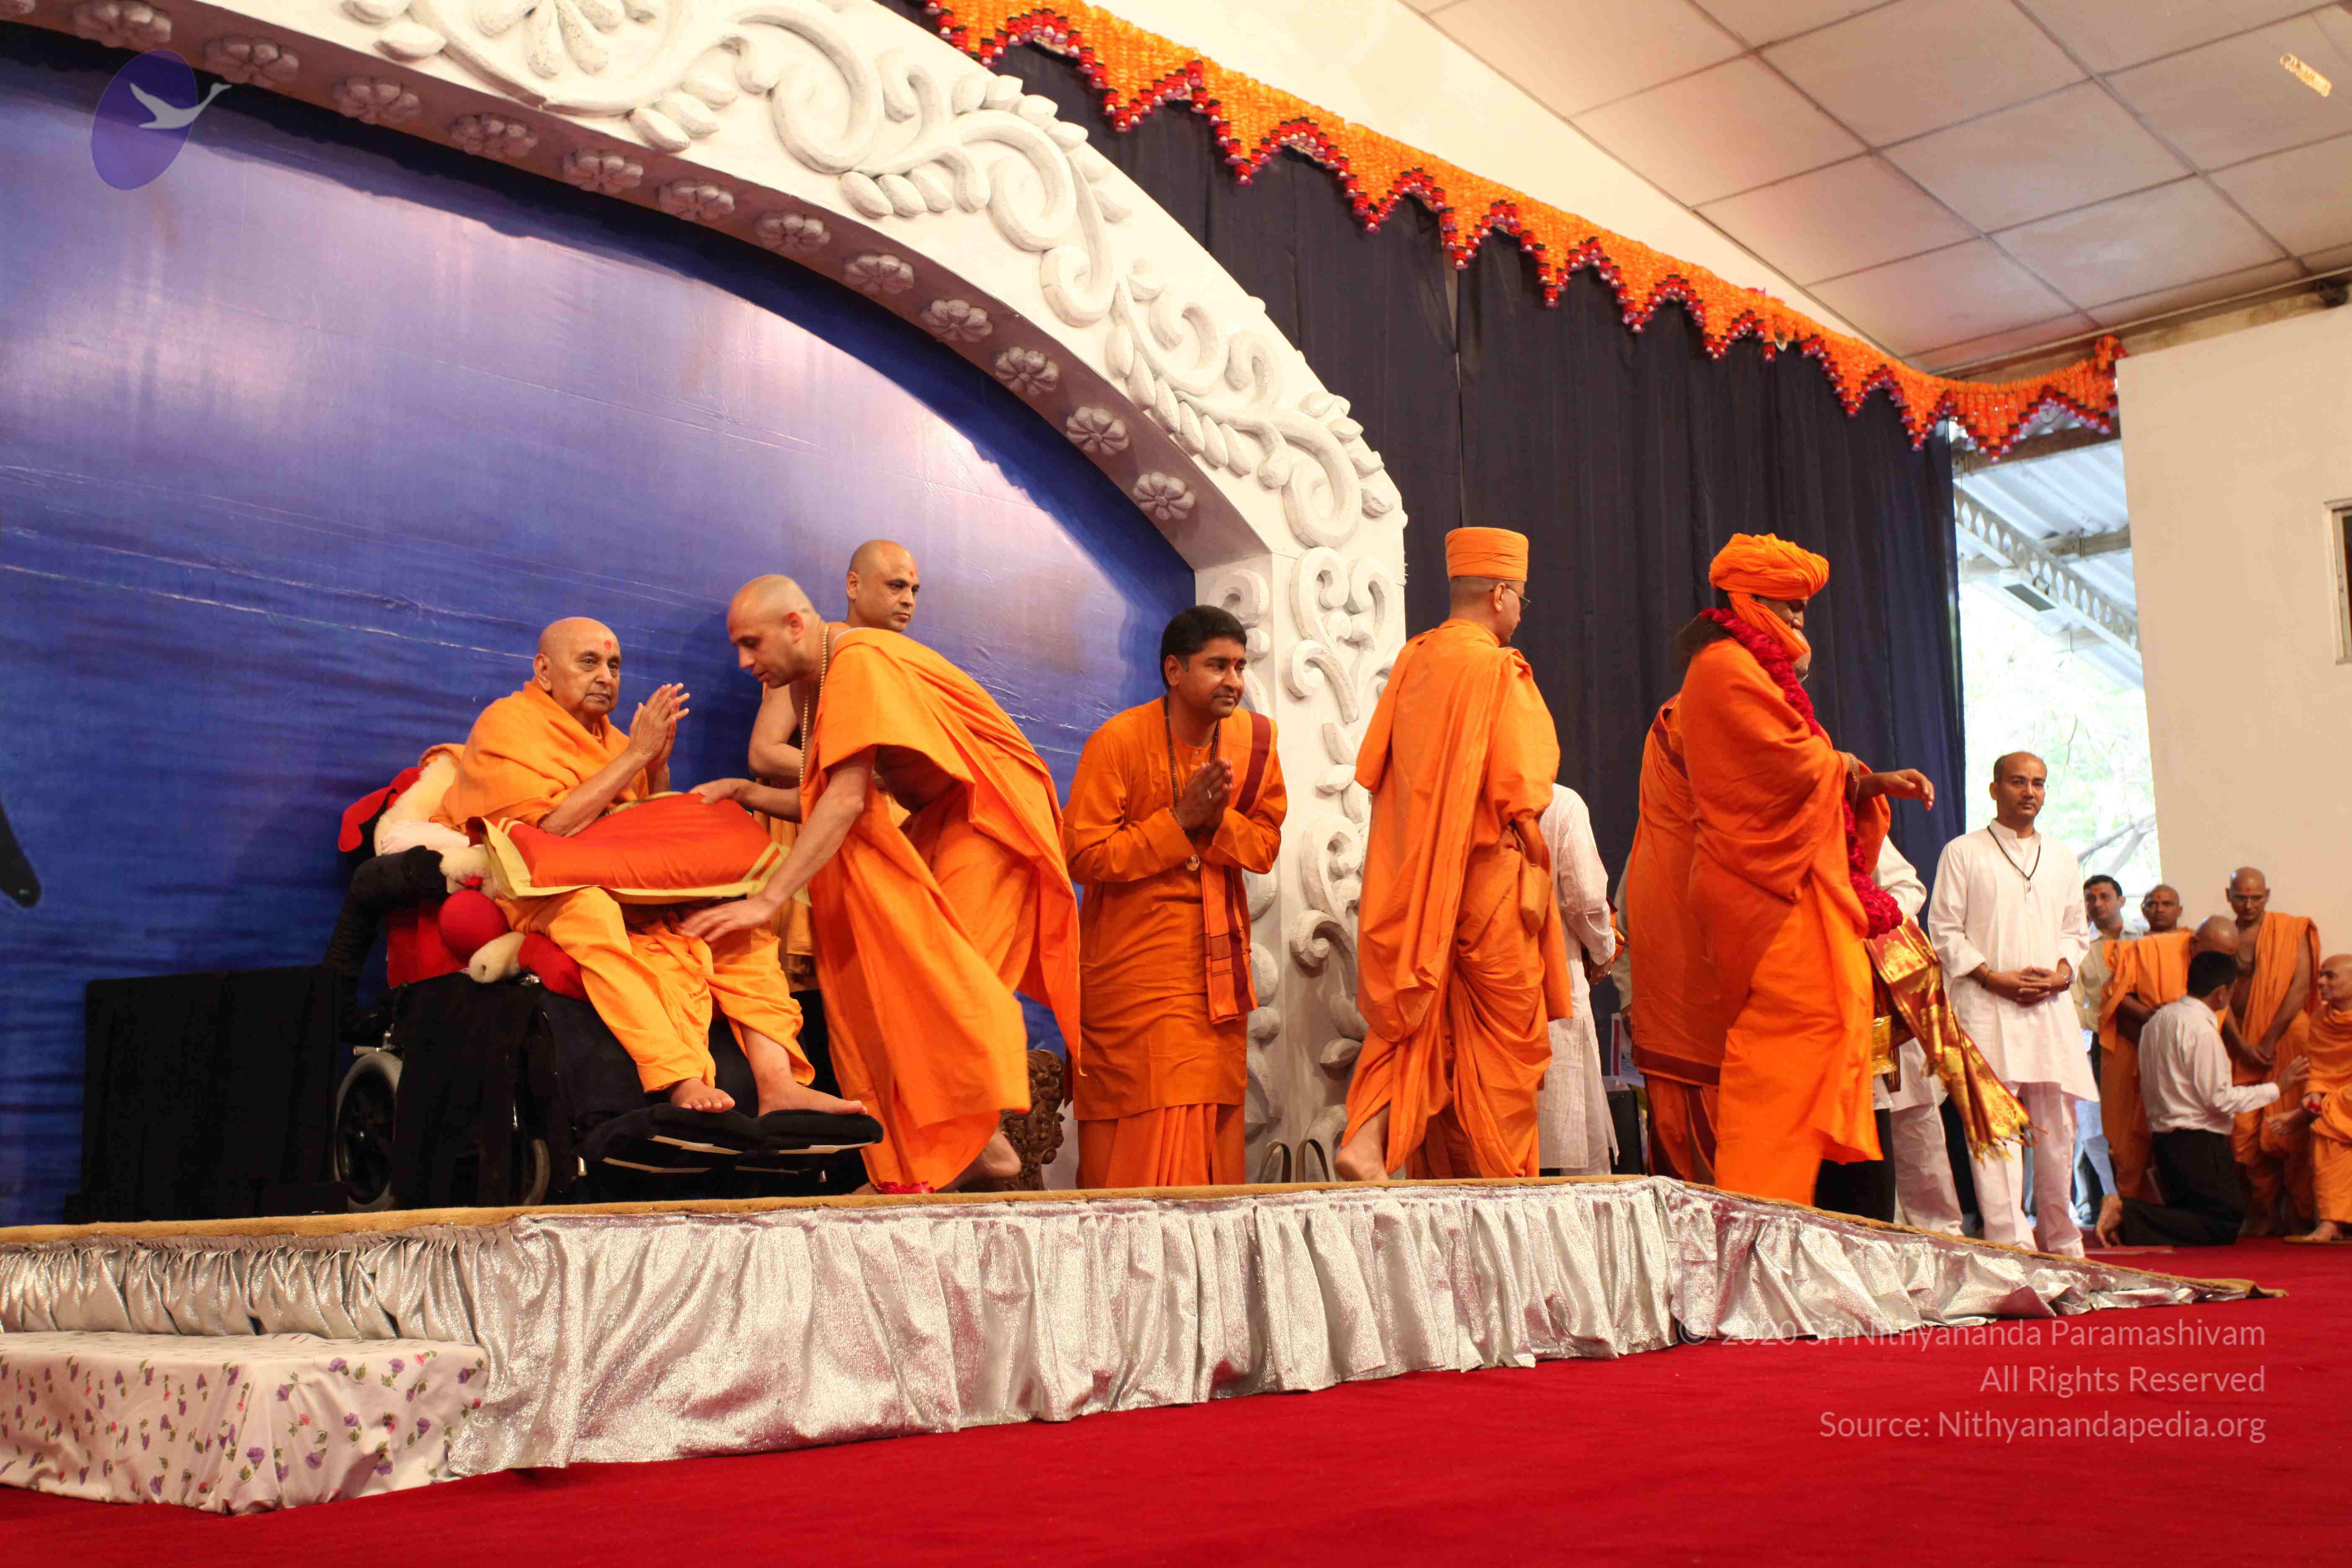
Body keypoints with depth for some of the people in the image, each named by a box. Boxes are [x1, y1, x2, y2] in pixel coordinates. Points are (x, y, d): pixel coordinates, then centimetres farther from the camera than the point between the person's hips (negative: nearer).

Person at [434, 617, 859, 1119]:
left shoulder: (608, 736, 20)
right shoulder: (507, 722, -1)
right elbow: (552, 826, -16)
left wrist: (658, 766, 1)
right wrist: (635, 754, -13)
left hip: (632, 892, 7)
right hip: (543, 890, -7)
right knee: (593, 910, -39)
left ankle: (778, 1085, -30)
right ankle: (684, 1084, -51)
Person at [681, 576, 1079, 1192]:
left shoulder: (860, 660, -21)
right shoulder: (822, 682, 9)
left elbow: (848, 800, -29)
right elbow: (839, 803, 8)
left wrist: (768, 899, -32)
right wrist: (748, 793, -2)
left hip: (993, 812, -9)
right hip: (941, 817, 9)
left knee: (944, 977, -15)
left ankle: (979, 1139, -7)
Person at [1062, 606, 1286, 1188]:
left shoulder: (1255, 738, 4)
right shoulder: (1118, 740, -11)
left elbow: (1266, 847, 5)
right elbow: (1083, 855, -15)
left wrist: (1218, 818, -16)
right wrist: (1181, 820, -18)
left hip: (1219, 960, 5)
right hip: (1133, 961, -5)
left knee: (1215, 1113, 7)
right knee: (1143, 1117, -8)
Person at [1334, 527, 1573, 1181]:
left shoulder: (1411, 660, 6)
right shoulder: (1496, 669, -13)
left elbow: (1371, 766, 12)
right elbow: (1523, 788, -16)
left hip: (1411, 877, 6)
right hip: (1488, 877, -6)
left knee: (1418, 1019, 10)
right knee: (1501, 1034, 6)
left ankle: (1368, 1139, -10)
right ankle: (1501, 1186, 13)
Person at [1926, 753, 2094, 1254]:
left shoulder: (2062, 858, 19)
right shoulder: (1963, 853, 4)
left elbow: (2076, 931, 20)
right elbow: (1944, 931, -1)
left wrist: (2061, 973, 0)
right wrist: (1995, 978, -11)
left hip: (2050, 1004, 5)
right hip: (1986, 1006, -4)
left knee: (2057, 1125, 6)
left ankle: (2061, 1240, 18)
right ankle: (2010, 1242, -11)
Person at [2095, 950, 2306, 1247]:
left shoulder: (2159, 1018, 11)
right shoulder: (2201, 1027, -16)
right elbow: (2219, 1100, -16)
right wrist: (2278, 1087, -5)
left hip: (2165, 1138, 9)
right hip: (2199, 1144, -9)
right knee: (2224, 1227, -3)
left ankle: (2126, 1211, -5)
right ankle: (2128, 1216, -16)